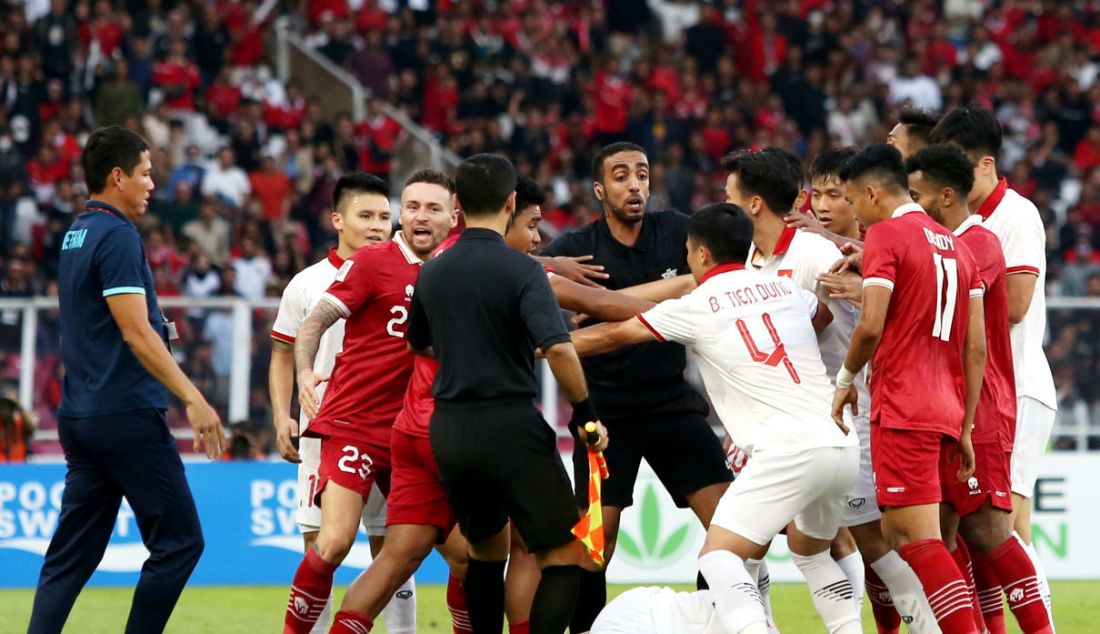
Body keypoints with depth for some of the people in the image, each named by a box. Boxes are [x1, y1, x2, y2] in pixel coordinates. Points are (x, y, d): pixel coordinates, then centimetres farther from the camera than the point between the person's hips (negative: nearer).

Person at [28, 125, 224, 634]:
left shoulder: (76, 236, 16)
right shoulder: (117, 236, -12)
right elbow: (136, 332, -19)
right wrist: (192, 398, -21)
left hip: (79, 417, 9)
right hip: (127, 414, -9)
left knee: (71, 555, 6)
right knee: (178, 542, -2)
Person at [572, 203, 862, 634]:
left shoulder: (696, 307, 2)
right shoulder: (785, 288, 18)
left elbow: (613, 336, 14)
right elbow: (827, 315, 42)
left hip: (788, 449, -7)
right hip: (842, 444, 7)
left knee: (719, 555, -8)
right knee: (811, 551, 27)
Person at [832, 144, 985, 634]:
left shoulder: (885, 236, -5)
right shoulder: (956, 246, 18)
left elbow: (871, 326, -16)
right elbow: (976, 347, 15)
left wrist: (845, 379, 1)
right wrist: (964, 427, 17)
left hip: (902, 409, -8)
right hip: (946, 411, 8)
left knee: (919, 540, -11)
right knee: (897, 534, 15)